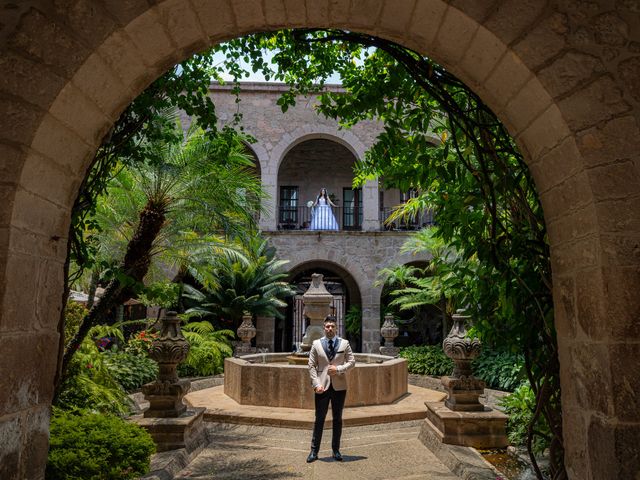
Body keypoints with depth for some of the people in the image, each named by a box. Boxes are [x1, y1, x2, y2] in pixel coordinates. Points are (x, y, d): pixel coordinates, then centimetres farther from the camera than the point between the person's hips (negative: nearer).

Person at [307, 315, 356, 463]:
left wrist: (339, 369, -13)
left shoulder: (344, 343, 3)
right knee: (319, 419, 2)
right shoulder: (316, 344, 1)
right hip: (322, 386, -1)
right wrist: (316, 384, -10)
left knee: (338, 419, 10)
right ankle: (314, 451, 12)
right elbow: (312, 366, 0)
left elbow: (352, 362, 3)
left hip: (339, 386, 1)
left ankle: (336, 450, 22)